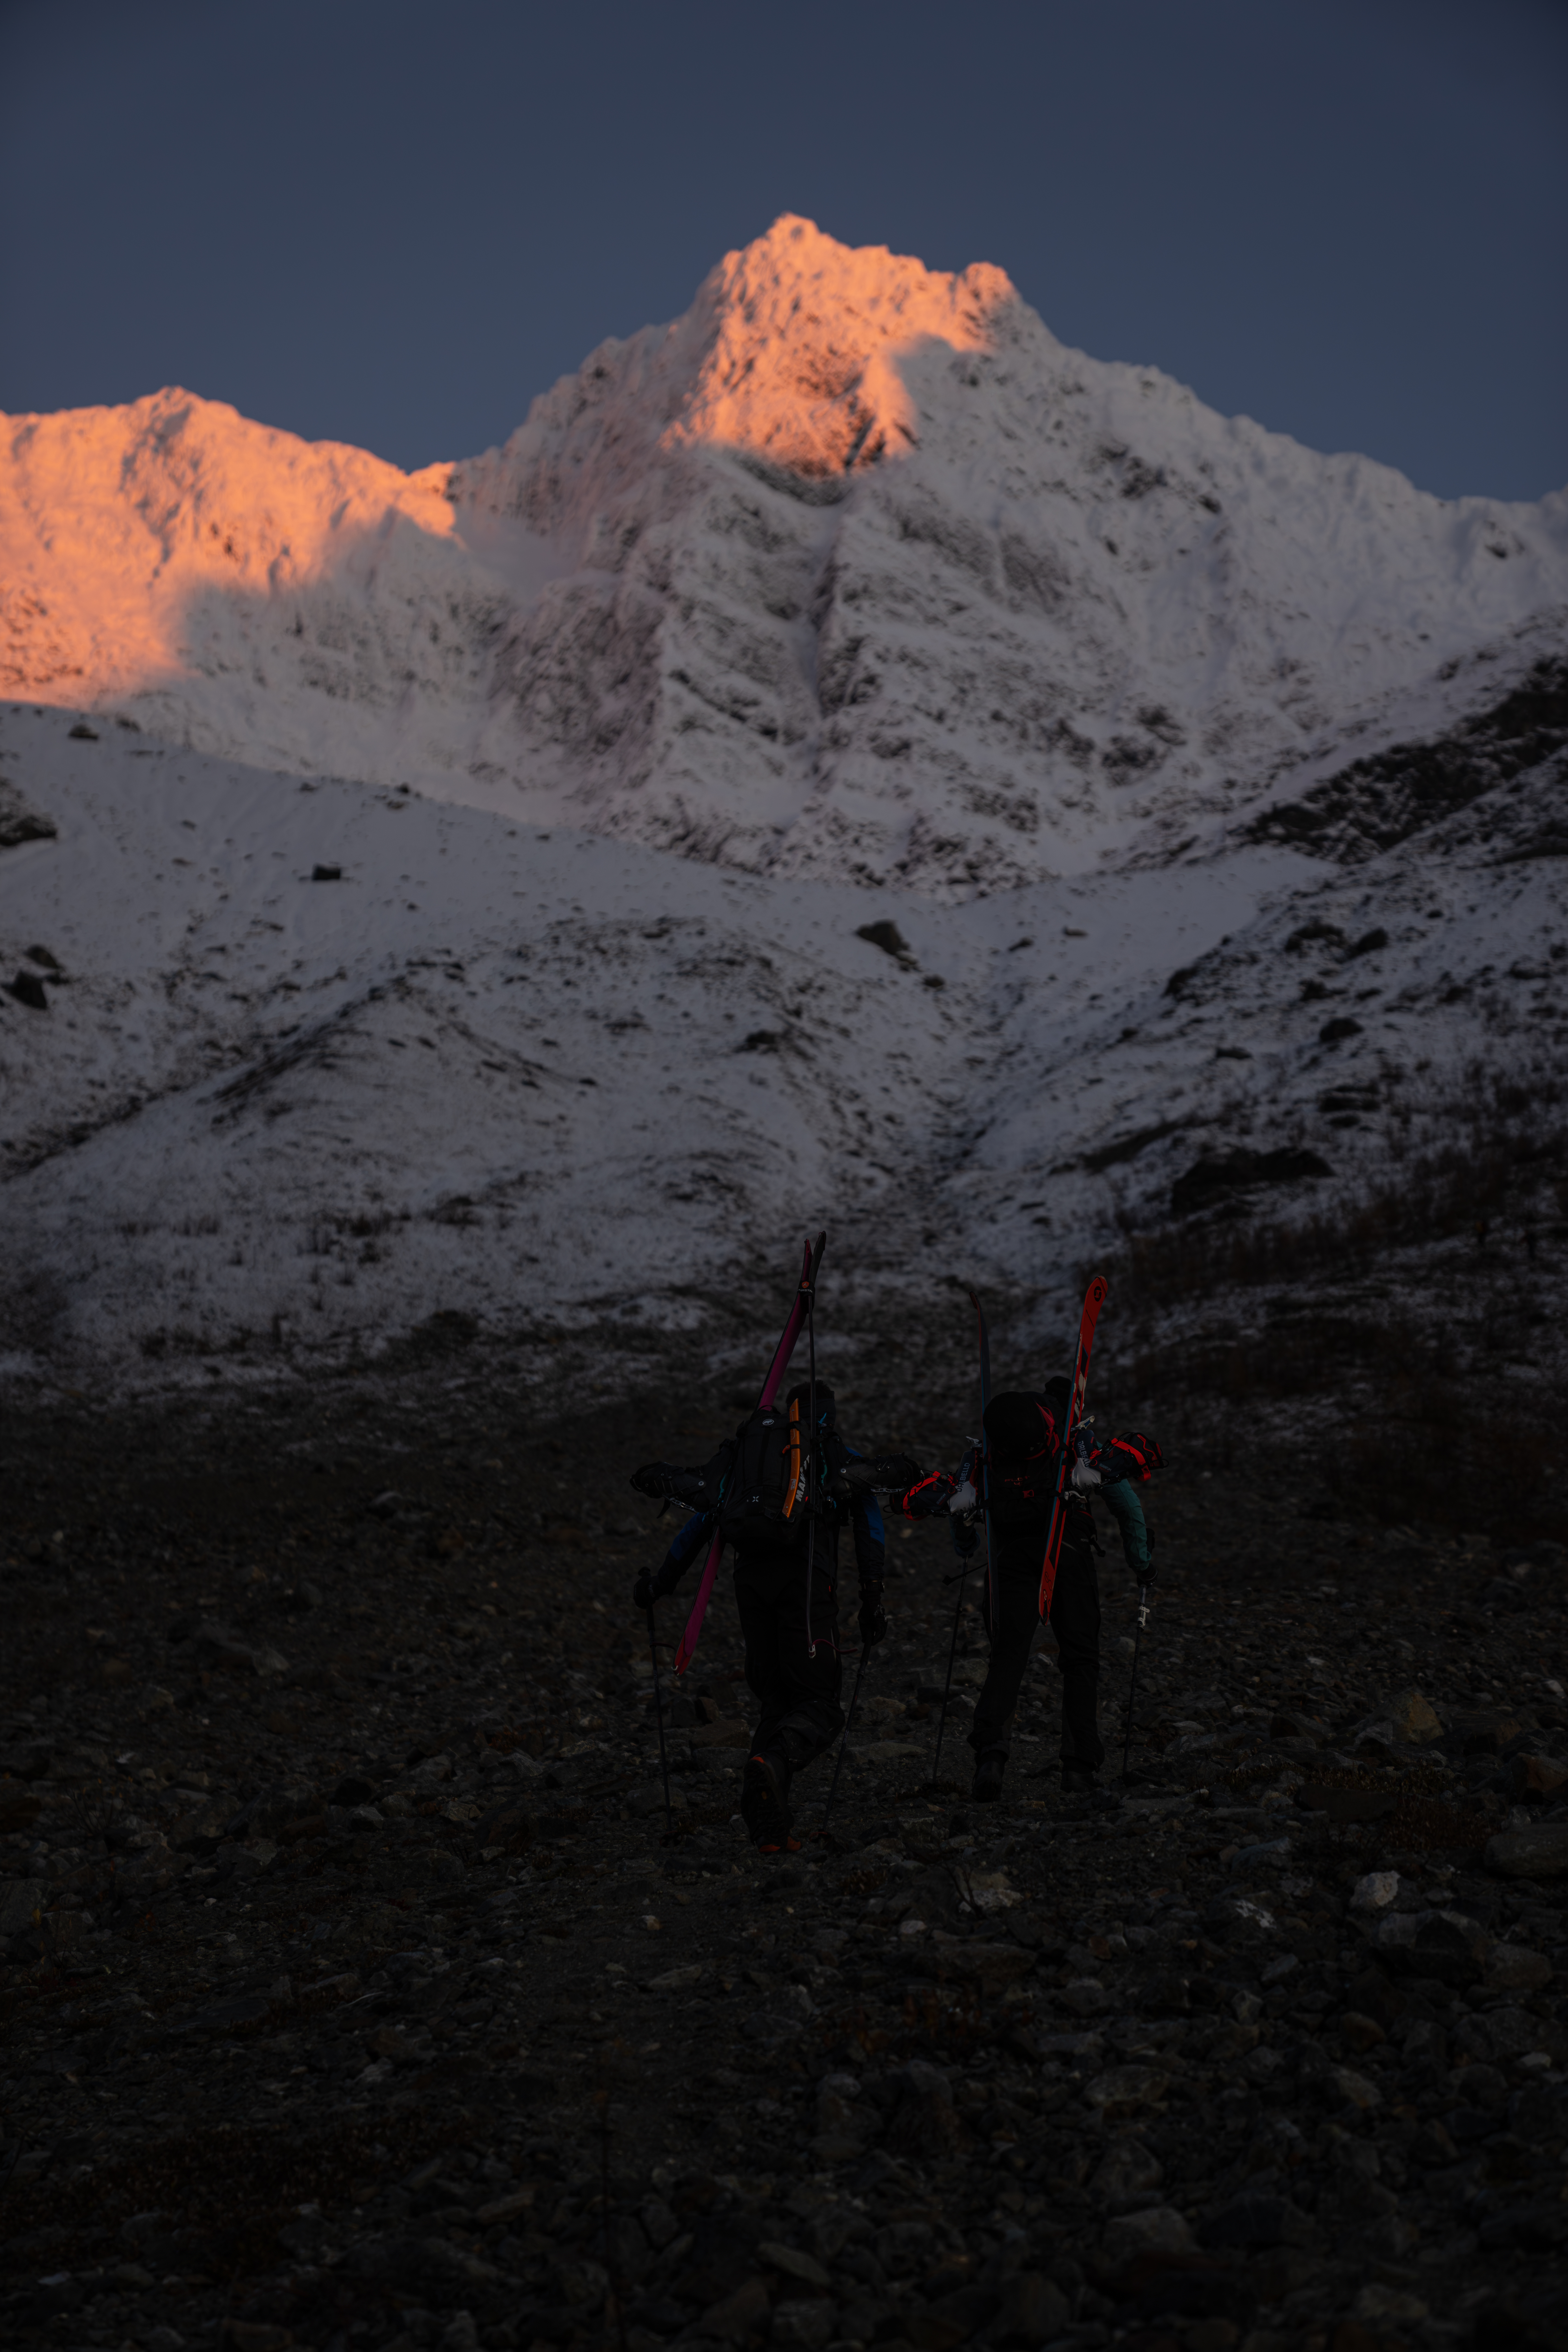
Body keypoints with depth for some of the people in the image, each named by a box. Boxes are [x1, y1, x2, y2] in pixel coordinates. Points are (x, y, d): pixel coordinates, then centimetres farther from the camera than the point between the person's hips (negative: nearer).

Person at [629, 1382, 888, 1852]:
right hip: (806, 1580, -4)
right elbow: (870, 1531, 5)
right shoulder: (843, 1459, 16)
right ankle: (771, 1764, -34)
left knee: (775, 1701, 16)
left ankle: (768, 1829, 5)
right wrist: (871, 1601, 4)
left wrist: (661, 1581, 26)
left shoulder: (742, 1450, 23)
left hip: (751, 1579, 4)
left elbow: (702, 1519, 21)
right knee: (819, 1707, -2)